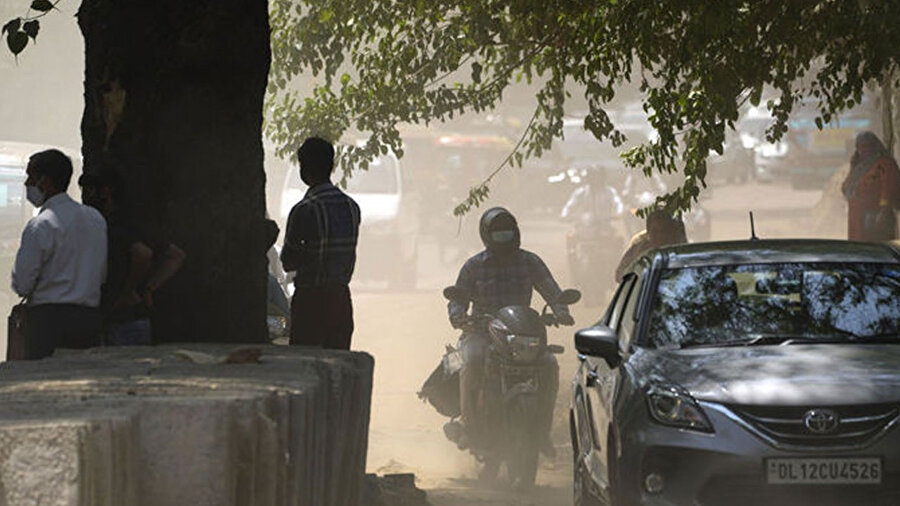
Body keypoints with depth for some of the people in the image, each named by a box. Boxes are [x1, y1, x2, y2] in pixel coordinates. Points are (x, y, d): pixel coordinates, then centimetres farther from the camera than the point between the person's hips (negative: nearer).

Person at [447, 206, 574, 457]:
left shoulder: (530, 262, 12)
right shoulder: (474, 266, 9)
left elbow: (551, 291, 6)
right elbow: (458, 298, 7)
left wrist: (560, 311, -16)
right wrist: (458, 316, -18)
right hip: (482, 333, -1)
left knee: (549, 365, -25)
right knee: (473, 362, -34)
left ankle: (542, 429, -13)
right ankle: (471, 425, -23)